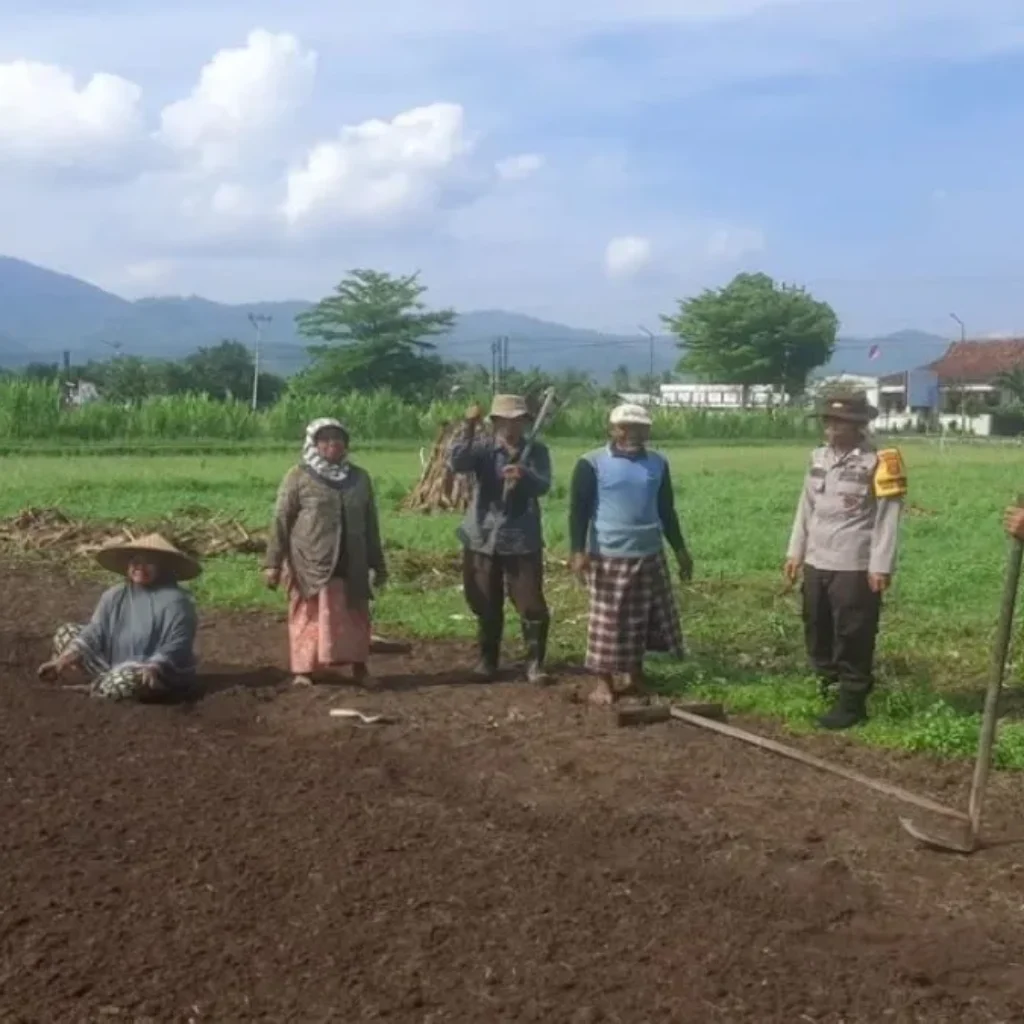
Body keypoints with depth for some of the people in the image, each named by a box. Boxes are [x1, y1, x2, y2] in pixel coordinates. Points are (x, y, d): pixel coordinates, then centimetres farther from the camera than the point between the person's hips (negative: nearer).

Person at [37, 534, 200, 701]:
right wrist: (68, 657, -16)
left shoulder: (175, 601, -15)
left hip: (161, 676, -7)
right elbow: (95, 632, -1)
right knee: (66, 632, 3)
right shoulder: (116, 595, 4)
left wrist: (154, 668, -39)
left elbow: (177, 646, -22)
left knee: (133, 678, -42)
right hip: (113, 665, 7)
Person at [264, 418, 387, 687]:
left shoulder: (359, 478, 10)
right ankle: (302, 670, 7)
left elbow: (371, 524, 15)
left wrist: (378, 564, 14)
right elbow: (281, 521, -3)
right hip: (309, 562, -3)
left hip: (351, 564, 4)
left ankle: (359, 668, 16)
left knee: (354, 615, 7)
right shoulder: (298, 476, -1)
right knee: (308, 615, 0)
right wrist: (273, 562, -9)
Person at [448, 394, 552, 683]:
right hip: (483, 538, 1)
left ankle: (535, 662, 10)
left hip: (523, 540, -1)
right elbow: (455, 463, -18)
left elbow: (543, 485, -17)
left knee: (532, 605, -1)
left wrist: (524, 475, -39)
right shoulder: (482, 447, 1)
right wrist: (468, 428, -28)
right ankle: (487, 659, 25)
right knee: (486, 606, 11)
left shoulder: (536, 451, 0)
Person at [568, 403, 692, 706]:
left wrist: (680, 550, 15)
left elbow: (667, 511, 16)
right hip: (608, 556, -5)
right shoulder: (592, 464, -7)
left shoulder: (658, 464, 8)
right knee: (607, 620, 1)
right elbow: (578, 510, -8)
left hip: (649, 555, 5)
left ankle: (635, 675, 25)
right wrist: (578, 551, -18)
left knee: (643, 619, 11)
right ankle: (604, 682, 11)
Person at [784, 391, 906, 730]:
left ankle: (852, 702, 11)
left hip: (856, 567, -7)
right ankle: (827, 687, 30)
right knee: (817, 631, 15)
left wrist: (881, 566, -16)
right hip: (817, 564, 7)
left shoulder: (878, 462, -10)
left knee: (852, 638, 0)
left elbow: (888, 518, -12)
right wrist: (795, 552, 11)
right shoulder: (818, 457, 9)